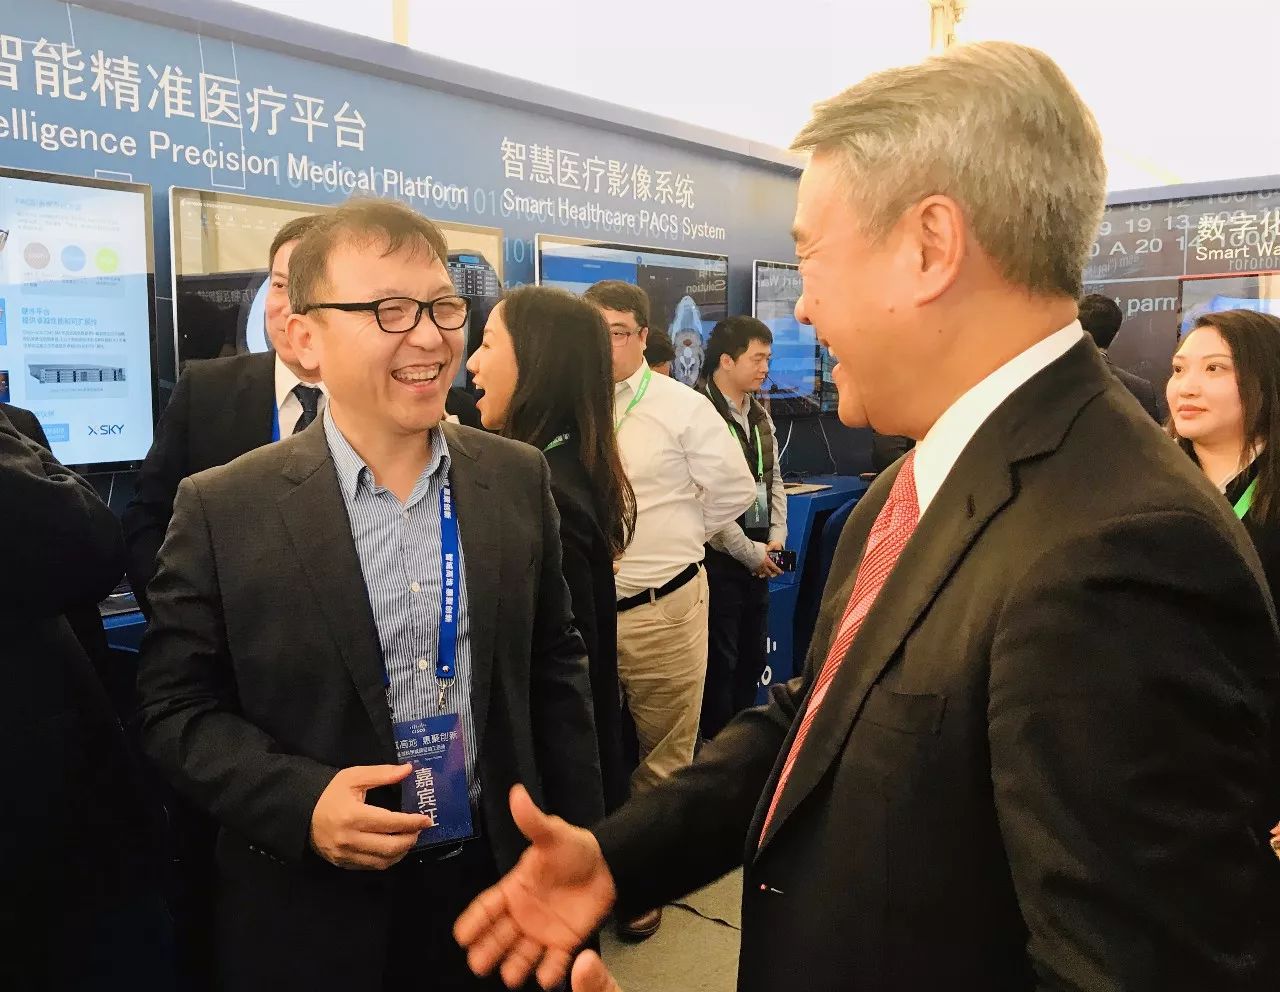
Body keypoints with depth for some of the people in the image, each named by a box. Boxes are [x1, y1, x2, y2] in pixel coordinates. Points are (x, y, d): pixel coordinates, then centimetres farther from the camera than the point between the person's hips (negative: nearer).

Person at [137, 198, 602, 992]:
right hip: (316, 917, -2)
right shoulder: (223, 510, -11)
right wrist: (301, 801, -20)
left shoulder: (519, 479, -3)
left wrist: (580, 846, 5)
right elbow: (177, 706, -5)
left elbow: (556, 667, 4)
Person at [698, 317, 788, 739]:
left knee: (752, 658, 16)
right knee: (720, 662, 3)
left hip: (757, 559, 8)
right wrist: (750, 552, -13)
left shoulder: (760, 415, 11)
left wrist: (776, 538, 3)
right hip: (718, 560, -8)